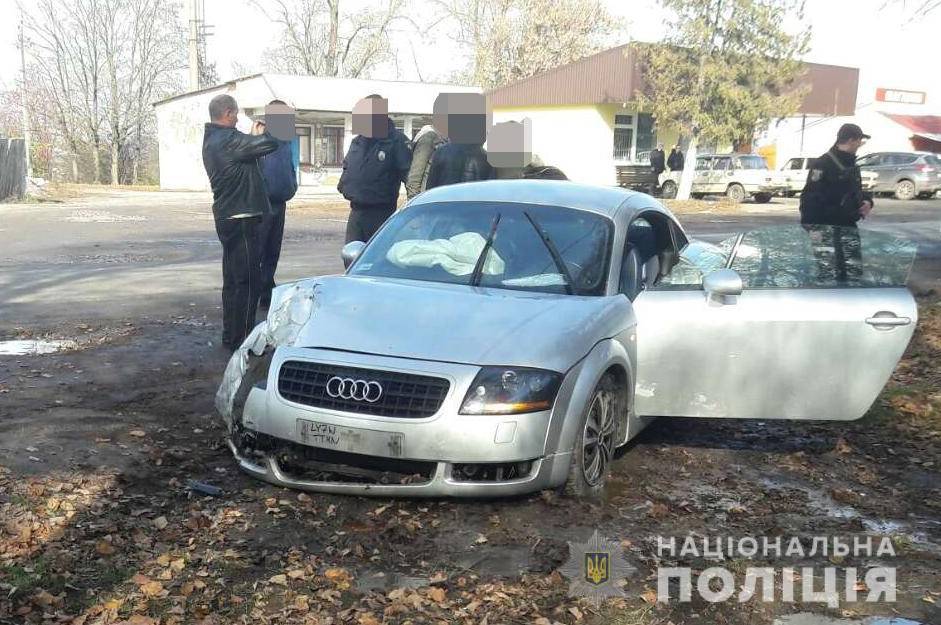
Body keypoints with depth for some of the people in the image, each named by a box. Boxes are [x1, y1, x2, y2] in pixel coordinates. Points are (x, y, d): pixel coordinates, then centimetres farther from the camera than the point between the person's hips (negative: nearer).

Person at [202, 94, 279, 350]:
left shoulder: (211, 140, 14)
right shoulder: (229, 140, -18)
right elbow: (270, 144, -21)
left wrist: (255, 137, -1)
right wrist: (261, 134, 0)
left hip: (226, 217, 10)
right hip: (242, 218, -10)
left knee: (233, 279, 17)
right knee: (248, 280, -5)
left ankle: (230, 335, 25)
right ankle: (241, 339, -1)